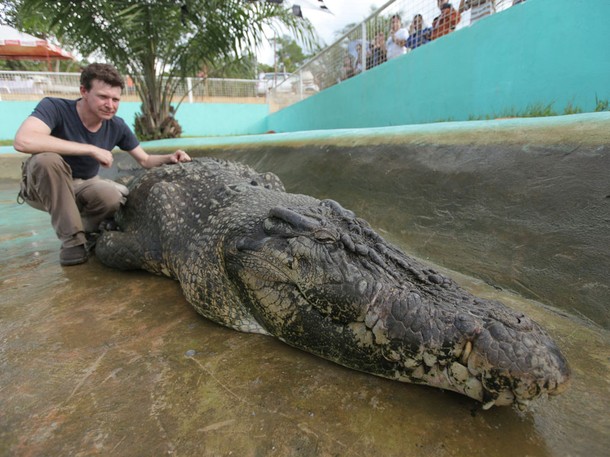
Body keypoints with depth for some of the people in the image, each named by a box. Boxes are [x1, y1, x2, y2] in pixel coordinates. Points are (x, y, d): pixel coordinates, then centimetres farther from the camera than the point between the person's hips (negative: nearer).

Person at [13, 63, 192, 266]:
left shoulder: (117, 126, -10)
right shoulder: (54, 107, -23)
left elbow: (145, 160, -2)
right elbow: (23, 141, -41)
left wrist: (169, 158, -23)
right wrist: (91, 149, -39)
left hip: (84, 186, 3)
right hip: (44, 187, -2)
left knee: (117, 197, -29)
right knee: (47, 158, -36)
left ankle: (84, 229, 5)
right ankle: (71, 239, -23)